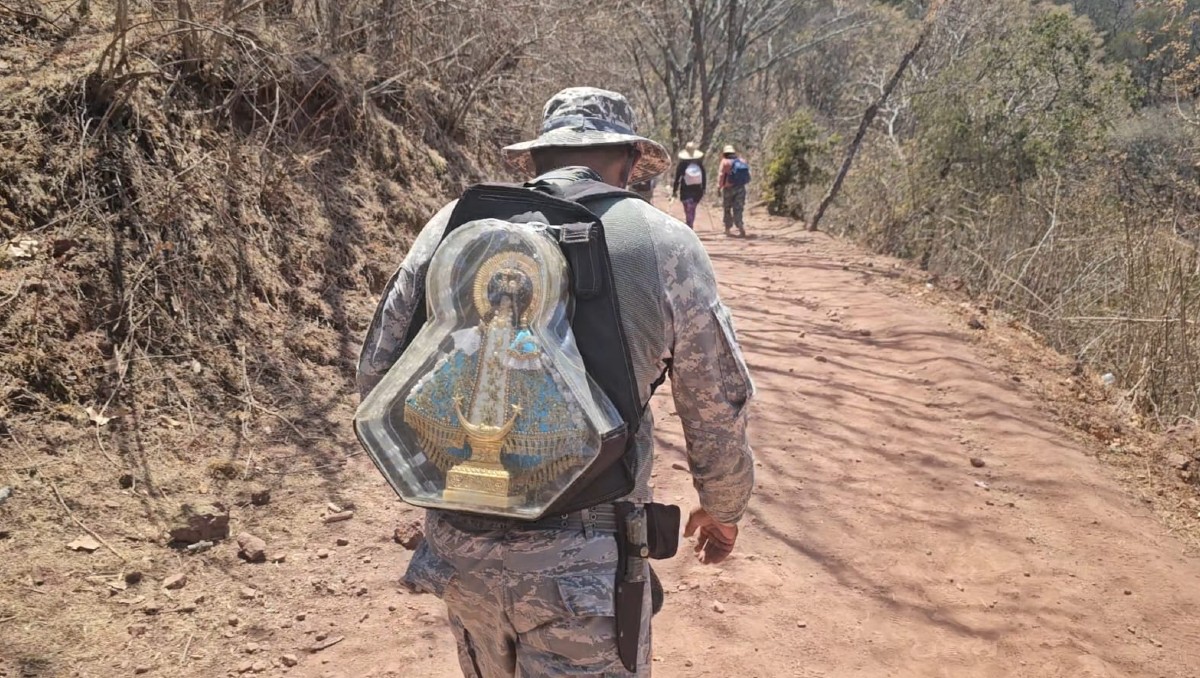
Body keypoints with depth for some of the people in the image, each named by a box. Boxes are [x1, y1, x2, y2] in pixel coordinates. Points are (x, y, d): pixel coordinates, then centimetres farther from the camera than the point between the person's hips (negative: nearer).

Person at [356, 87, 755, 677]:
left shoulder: (453, 226, 0)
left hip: (460, 549, 4)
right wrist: (723, 508, 21)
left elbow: (376, 375, 6)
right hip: (585, 567, -4)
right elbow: (719, 409, 2)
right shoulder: (664, 245, -6)